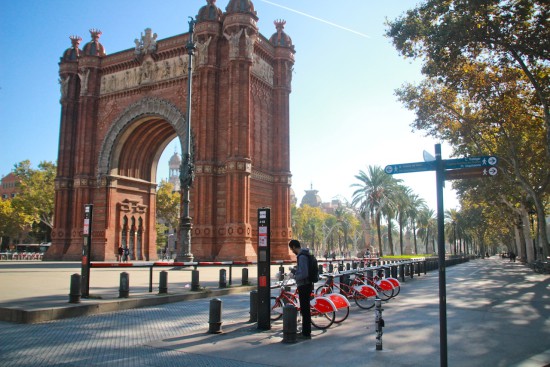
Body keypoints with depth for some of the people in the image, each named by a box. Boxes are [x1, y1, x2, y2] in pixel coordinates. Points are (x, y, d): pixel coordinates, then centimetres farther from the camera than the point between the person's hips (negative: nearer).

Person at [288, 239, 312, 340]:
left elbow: (304, 274, -27)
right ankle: (306, 331, 26)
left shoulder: (302, 257, -20)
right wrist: (295, 271, 16)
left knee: (304, 310, -2)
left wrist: (295, 276, -10)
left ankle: (306, 333, 5)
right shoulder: (304, 255, 12)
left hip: (304, 286, -10)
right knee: (305, 310, 16)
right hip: (306, 285, 10)